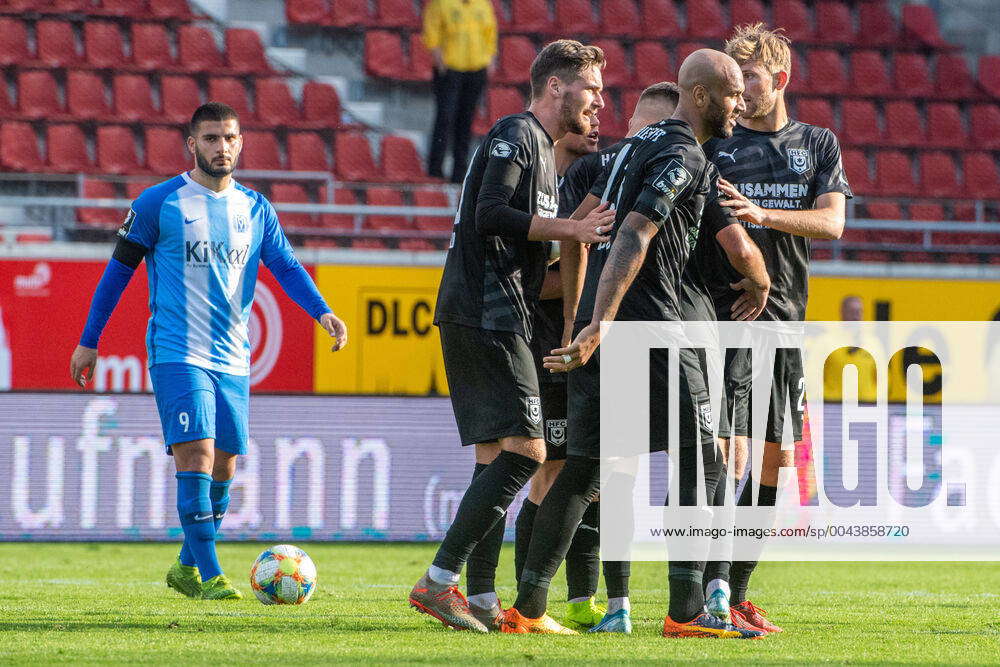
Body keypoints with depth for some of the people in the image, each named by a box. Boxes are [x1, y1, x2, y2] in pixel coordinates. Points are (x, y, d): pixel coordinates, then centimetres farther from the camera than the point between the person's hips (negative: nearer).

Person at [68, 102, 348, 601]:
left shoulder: (255, 208, 10)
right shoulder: (160, 202, -3)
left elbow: (286, 267, 4)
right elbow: (119, 268, 3)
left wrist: (323, 312, -15)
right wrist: (89, 342, 3)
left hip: (232, 361, 5)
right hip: (177, 354, -5)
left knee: (224, 468, 6)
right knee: (196, 458, -16)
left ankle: (186, 568, 23)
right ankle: (209, 575, -16)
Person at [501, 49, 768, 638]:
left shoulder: (641, 145, 21)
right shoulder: (683, 158, -9)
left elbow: (578, 227, 27)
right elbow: (633, 239, -20)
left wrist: (575, 315, 31)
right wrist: (597, 328, -26)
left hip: (602, 327, 9)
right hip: (647, 325, -9)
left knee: (584, 469, 10)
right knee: (701, 462, -2)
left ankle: (527, 609, 7)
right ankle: (686, 612, -6)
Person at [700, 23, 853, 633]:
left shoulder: (818, 144, 11)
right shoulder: (714, 143, 5)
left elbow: (831, 221, -3)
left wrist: (760, 214, -18)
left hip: (785, 315, 4)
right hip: (722, 309, -4)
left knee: (775, 460, 6)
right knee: (730, 454, -16)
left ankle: (737, 594, 13)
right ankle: (714, 587, -18)